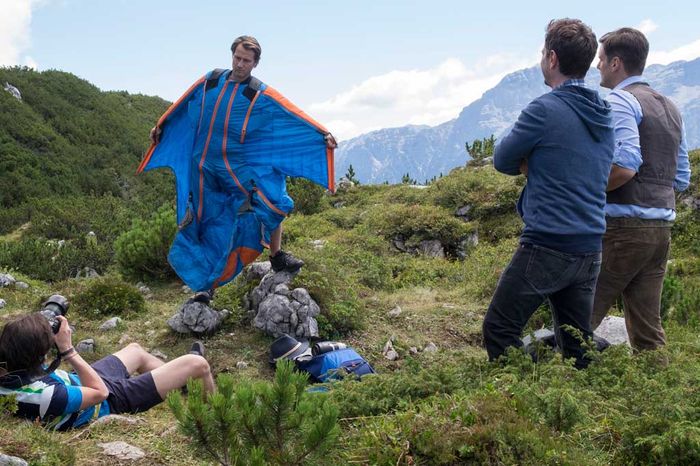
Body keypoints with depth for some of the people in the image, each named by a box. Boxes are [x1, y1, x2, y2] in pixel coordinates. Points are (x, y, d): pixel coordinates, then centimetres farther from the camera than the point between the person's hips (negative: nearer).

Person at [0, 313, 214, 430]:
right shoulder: (48, 396, -44)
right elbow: (100, 392, -28)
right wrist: (67, 349, -30)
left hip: (79, 382, 8)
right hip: (112, 399, -8)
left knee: (135, 349, 32)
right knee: (197, 363, -1)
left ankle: (182, 379, 56)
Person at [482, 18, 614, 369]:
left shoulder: (545, 110, -13)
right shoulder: (604, 115, 10)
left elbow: (502, 161, -3)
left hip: (547, 246, -7)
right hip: (589, 249, 8)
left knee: (499, 330, 5)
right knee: (577, 341, 16)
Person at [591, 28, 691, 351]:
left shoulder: (619, 100, -7)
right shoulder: (670, 108, 19)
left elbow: (625, 165, -21)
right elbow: (681, 178, 21)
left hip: (623, 226, -9)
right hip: (661, 227, 9)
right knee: (647, 326, 12)